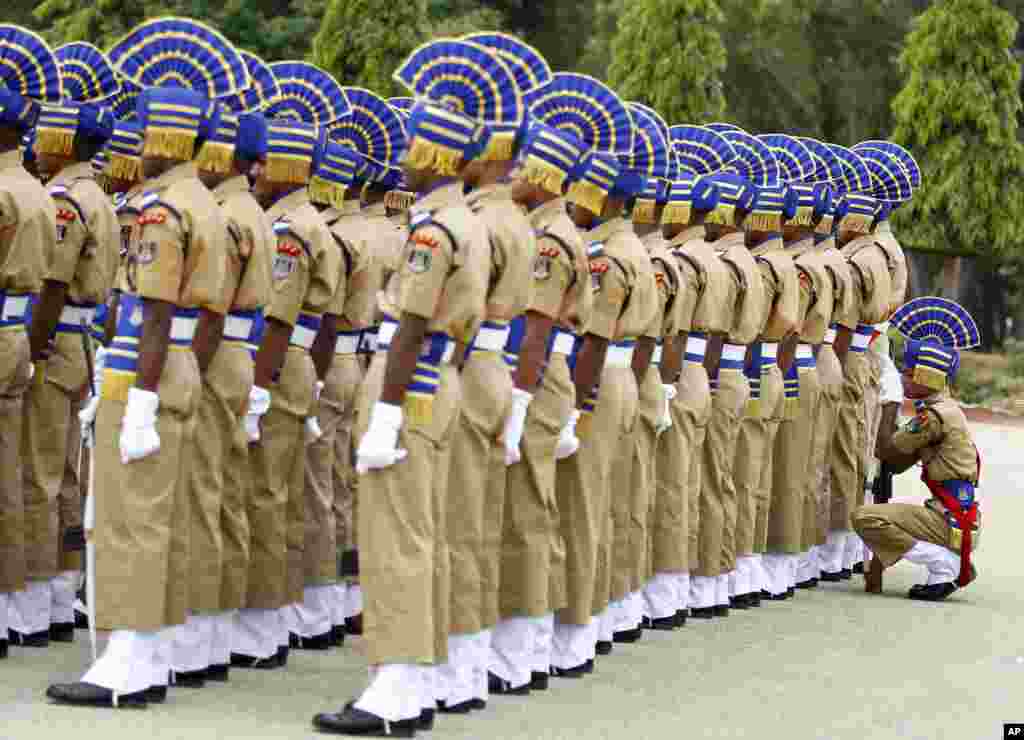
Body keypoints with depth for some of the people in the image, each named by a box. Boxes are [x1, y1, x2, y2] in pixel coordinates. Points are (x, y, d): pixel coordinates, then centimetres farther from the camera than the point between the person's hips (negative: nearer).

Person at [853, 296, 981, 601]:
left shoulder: (935, 415, -16)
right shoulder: (945, 410, 15)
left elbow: (886, 450, -11)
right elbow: (898, 463, 17)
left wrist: (891, 400, -2)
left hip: (950, 520, -10)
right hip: (953, 516, 10)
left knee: (865, 518, -19)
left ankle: (945, 564, -12)